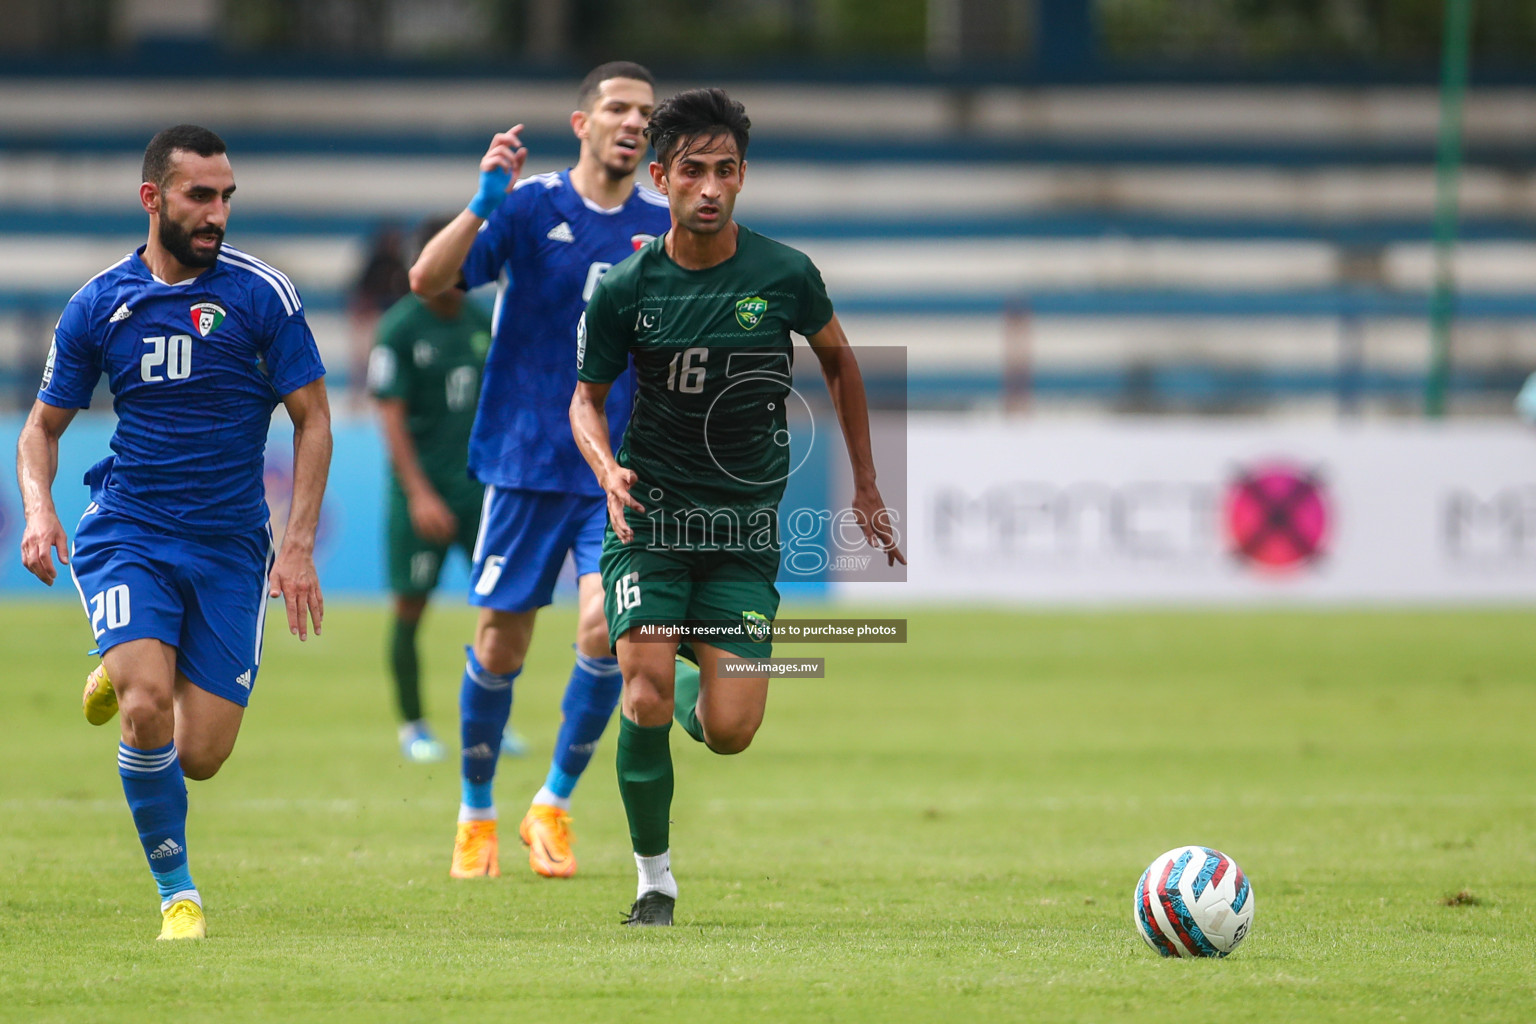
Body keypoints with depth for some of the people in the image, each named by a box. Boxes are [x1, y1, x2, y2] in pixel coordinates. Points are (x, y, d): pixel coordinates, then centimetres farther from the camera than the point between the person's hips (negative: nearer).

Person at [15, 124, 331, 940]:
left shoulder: (261, 295, -3)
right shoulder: (99, 305, 1)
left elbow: (313, 419, 2)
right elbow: (44, 424, 11)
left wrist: (298, 542, -7)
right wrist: (38, 509, -9)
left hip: (230, 547, 0)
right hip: (125, 533, 0)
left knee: (200, 757, -2)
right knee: (147, 710, -23)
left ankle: (123, 674, 33)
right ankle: (176, 894, -4)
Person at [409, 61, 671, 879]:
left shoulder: (664, 229, 5)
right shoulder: (529, 206, -3)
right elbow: (428, 280, -12)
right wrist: (484, 202, -26)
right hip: (526, 464, -1)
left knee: (604, 630, -15)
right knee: (500, 648, 4)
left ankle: (553, 805, 5)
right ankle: (475, 816, 24)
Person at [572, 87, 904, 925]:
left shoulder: (785, 275, -5)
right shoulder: (625, 290, -7)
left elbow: (838, 361, 13)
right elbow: (587, 396, 7)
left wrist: (866, 489, 17)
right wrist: (607, 468, -15)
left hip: (746, 528, 1)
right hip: (650, 518, -1)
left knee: (729, 733, -8)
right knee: (645, 700, -18)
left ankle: (695, 692, 30)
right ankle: (654, 878, 2)